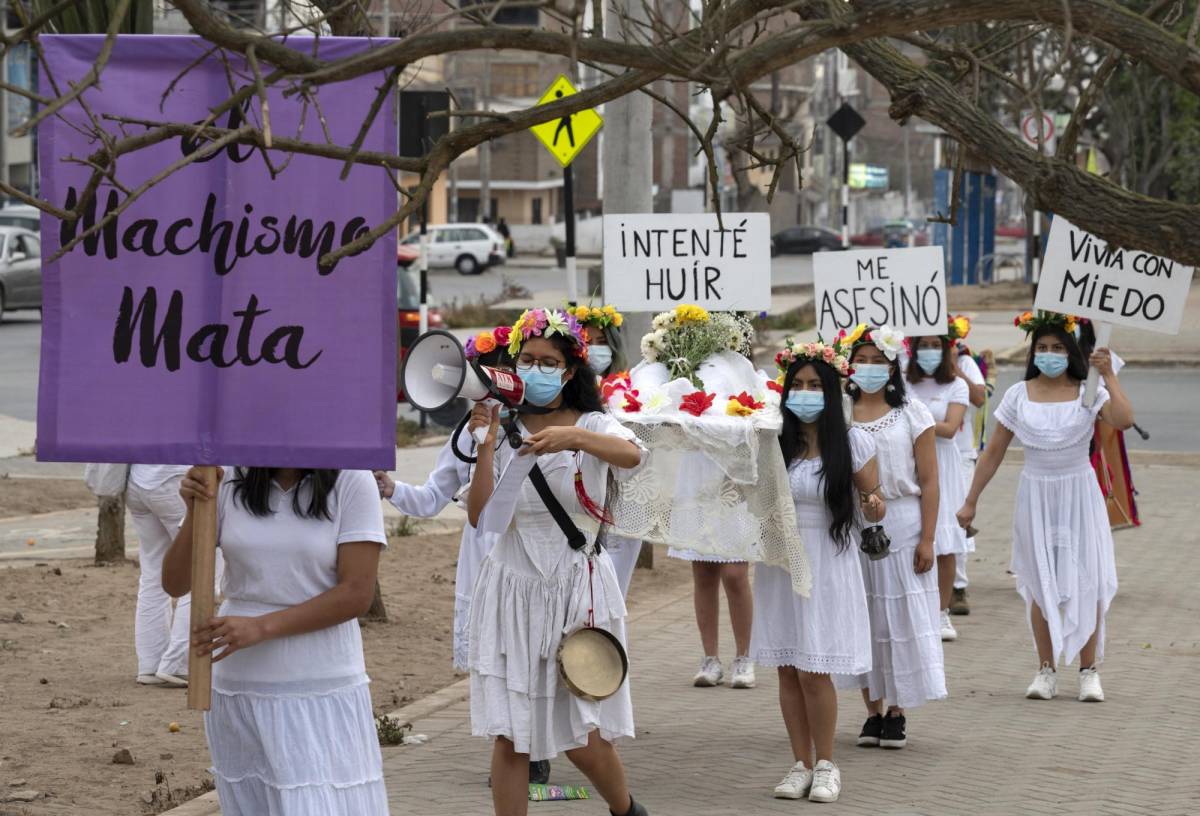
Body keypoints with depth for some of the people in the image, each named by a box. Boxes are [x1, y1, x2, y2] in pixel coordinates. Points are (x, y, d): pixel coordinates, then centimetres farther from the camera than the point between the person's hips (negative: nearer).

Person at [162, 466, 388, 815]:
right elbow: (175, 584, 3)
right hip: (237, 685, 3)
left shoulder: (351, 482, -8)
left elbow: (357, 594, -12)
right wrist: (195, 512, -14)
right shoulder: (228, 484, 1)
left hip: (320, 690, -3)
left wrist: (260, 628, -20)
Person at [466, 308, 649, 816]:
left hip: (578, 592, -1)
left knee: (585, 744, 2)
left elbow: (631, 455, -26)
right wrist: (486, 444, -13)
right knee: (509, 740, -2)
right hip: (512, 590, 1)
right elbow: (480, 516, -7)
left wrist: (573, 437, -43)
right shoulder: (502, 431, 4)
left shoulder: (592, 427, -1)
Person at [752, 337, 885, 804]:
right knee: (788, 671, 6)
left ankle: (825, 765, 11)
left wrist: (873, 508, -19)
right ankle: (801, 765, 17)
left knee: (814, 672, -5)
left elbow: (874, 507, 3)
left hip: (827, 567, -3)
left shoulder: (853, 444, -4)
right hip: (779, 564, 3)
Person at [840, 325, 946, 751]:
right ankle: (873, 711, 13)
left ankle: (897, 713, 8)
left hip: (902, 526, -1)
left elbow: (928, 482, 0)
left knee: (902, 616, -1)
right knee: (863, 618, 4)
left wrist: (927, 539, -7)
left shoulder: (912, 414, 1)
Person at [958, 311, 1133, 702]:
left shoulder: (1089, 392, -4)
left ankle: (1089, 671, 8)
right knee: (1041, 586, 3)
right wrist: (971, 500, 6)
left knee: (1085, 584, -1)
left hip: (1079, 496, -1)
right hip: (1036, 496, 1)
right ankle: (1046, 670, 12)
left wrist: (1108, 375, -23)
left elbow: (1124, 420, -23)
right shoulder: (1019, 395, 1)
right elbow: (993, 452, 7)